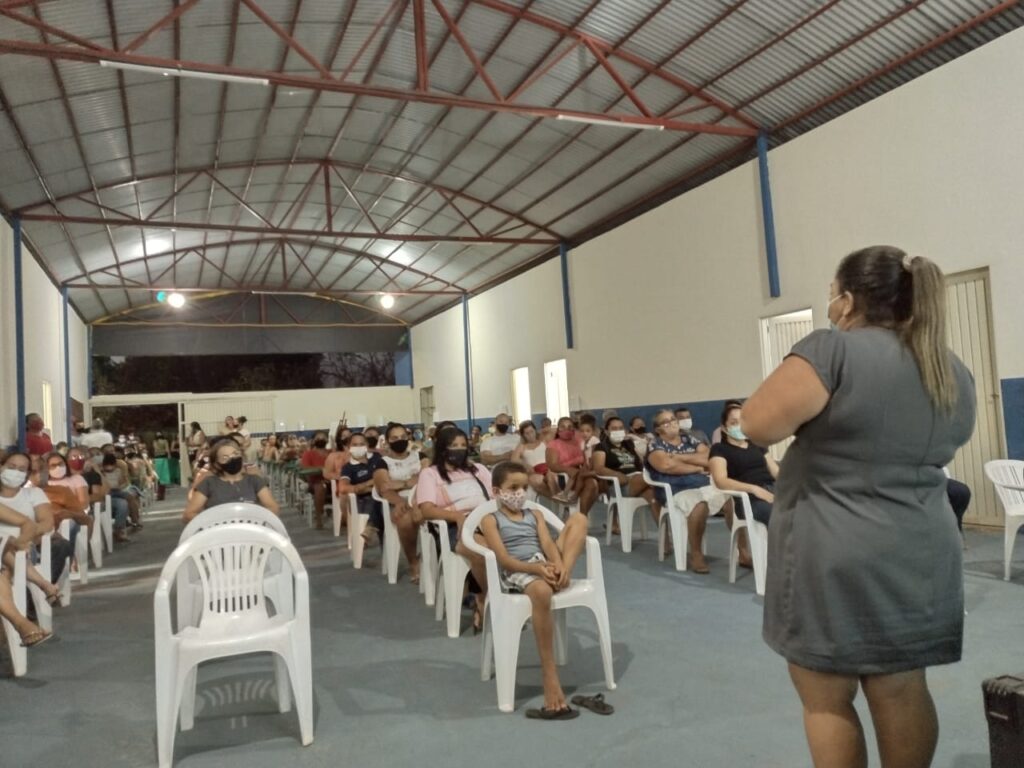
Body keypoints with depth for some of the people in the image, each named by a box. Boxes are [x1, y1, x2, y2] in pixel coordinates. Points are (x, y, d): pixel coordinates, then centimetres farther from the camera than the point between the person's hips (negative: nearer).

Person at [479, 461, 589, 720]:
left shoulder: (535, 514, 22)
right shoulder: (491, 520, 7)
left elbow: (549, 544, 4)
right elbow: (504, 559, -7)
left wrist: (559, 566, -19)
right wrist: (536, 568, -24)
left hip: (545, 566, 6)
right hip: (518, 572, -6)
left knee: (578, 519, -8)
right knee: (541, 592, -43)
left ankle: (561, 577, -29)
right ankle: (550, 677, -37)